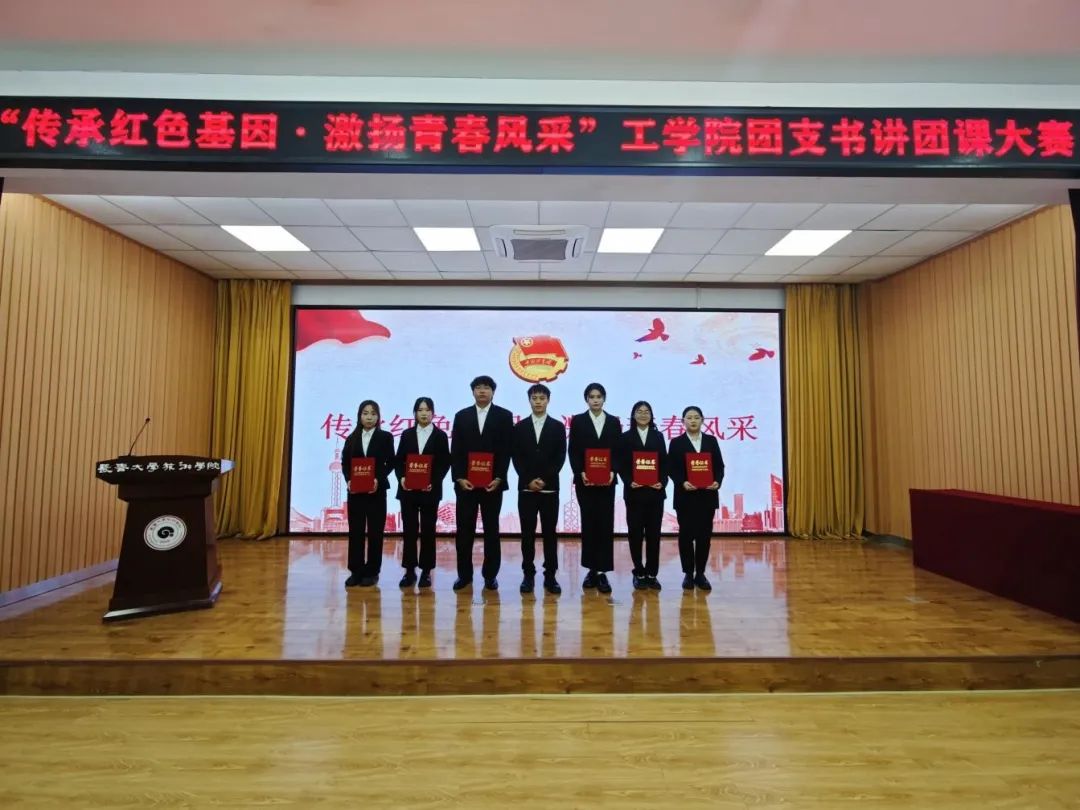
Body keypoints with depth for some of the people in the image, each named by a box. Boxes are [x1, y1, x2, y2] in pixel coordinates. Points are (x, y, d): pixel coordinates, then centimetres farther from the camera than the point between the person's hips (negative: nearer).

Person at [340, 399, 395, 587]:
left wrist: (378, 479, -16)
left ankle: (372, 572, 12)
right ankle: (356, 571, 13)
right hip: (355, 490, 2)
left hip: (377, 490, -2)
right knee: (355, 531, 5)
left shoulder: (385, 437, 2)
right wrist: (349, 480, -10)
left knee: (375, 531, 3)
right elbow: (345, 463, 7)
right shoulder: (352, 438, 10)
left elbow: (390, 463, -2)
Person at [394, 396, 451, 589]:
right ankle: (410, 570, 13)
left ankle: (426, 571, 13)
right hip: (408, 489, 2)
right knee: (409, 530, 4)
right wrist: (401, 477, -10)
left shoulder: (440, 436, 3)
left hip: (430, 490, -2)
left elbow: (445, 463, -1)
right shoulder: (407, 434, 9)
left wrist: (434, 482, -14)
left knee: (428, 530, 4)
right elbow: (398, 461, 7)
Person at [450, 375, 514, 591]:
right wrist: (459, 478, -7)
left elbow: (506, 450, -3)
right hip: (465, 482, 1)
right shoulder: (461, 416, 8)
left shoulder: (504, 416, 3)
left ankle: (490, 575, 16)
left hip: (493, 483, -1)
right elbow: (455, 450, 3)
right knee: (464, 529, 5)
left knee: (491, 530, 6)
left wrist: (499, 478, -11)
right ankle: (464, 574, 16)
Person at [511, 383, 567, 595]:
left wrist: (545, 480, -11)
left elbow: (560, 457, -1)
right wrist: (529, 480, -9)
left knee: (550, 532, 3)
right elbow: (516, 458, 2)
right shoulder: (520, 427, 7)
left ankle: (550, 575, 11)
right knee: (527, 533, 4)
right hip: (526, 488, 1)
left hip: (550, 488, -1)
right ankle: (528, 574, 13)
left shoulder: (558, 427, 5)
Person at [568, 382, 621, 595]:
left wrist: (613, 471, -11)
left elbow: (618, 451, 5)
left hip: (607, 480, 1)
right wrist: (581, 473, -13)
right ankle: (591, 570, 14)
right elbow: (573, 452, 0)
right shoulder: (577, 421, 4)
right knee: (588, 523, 4)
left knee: (605, 524, -2)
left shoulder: (614, 422, 8)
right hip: (585, 480, -1)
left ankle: (603, 572, 2)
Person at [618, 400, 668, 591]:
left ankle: (652, 573, 14)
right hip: (634, 492, -1)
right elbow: (621, 465, 0)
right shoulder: (626, 437, 4)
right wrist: (629, 482, -15)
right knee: (635, 533, 2)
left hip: (655, 492, 2)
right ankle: (639, 573, 12)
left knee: (654, 533, 4)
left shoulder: (658, 437, 10)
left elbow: (664, 463, 6)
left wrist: (662, 482, -9)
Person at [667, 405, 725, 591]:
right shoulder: (676, 443, 2)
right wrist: (682, 482, -19)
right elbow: (671, 469, -3)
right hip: (685, 496, -2)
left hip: (707, 495, 2)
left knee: (704, 535, 5)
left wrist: (718, 481, -12)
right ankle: (688, 574, 13)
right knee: (686, 534, 3)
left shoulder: (711, 441, 9)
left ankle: (700, 574, 16)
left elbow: (719, 466, 6)